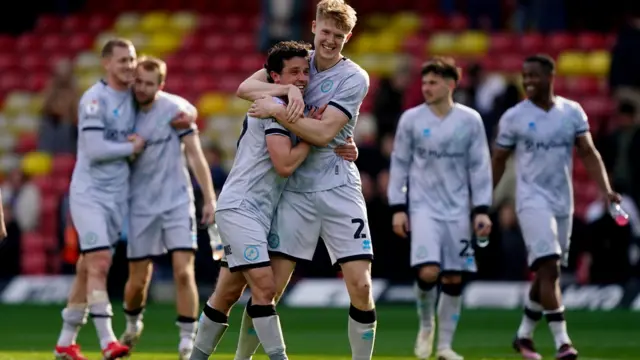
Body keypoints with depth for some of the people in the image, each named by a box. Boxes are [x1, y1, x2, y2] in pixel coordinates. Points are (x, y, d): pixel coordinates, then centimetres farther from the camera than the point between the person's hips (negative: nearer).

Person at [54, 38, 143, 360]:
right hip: (89, 193, -7)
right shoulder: (95, 99, -13)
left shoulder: (133, 98, 9)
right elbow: (95, 149, -20)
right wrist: (132, 147, -7)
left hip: (117, 195, 7)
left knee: (88, 268, 10)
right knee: (100, 262, -16)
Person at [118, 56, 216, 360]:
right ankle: (132, 325, 34)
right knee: (138, 280, 5)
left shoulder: (175, 109, -7)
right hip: (141, 206, 2)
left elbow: (195, 155, -6)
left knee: (184, 272, -14)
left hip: (177, 201, -2)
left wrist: (209, 198, -9)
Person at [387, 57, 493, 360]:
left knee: (454, 279, 2)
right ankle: (426, 325, 11)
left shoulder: (470, 120, 1)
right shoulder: (411, 119, -1)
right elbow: (399, 164, 5)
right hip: (423, 207, -2)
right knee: (428, 272, -17)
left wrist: (481, 210, 0)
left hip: (458, 210, 2)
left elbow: (479, 167, 5)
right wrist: (398, 208, 0)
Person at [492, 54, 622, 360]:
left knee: (547, 272, 11)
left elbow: (588, 153, 2)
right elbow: (498, 161, 4)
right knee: (549, 267, -17)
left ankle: (524, 335, 28)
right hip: (533, 200, -4)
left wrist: (606, 190, -10)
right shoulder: (514, 117, -4)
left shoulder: (572, 112, 3)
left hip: (563, 202, 4)